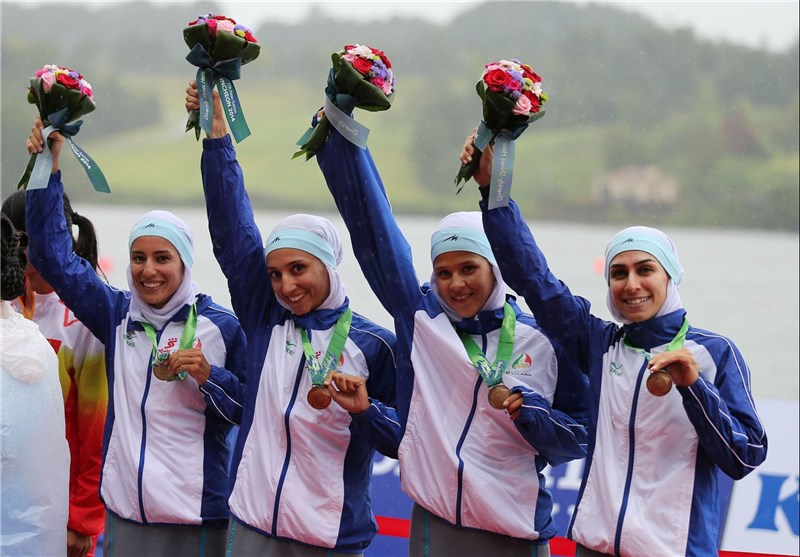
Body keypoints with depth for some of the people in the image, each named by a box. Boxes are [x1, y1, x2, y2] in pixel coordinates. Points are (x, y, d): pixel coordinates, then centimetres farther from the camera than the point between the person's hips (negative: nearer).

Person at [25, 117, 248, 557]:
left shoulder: (221, 326, -3)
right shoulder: (117, 315, 7)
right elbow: (54, 256, 5)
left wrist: (209, 376, -17)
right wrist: (48, 167, 0)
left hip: (197, 518, -3)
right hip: (125, 513, 3)